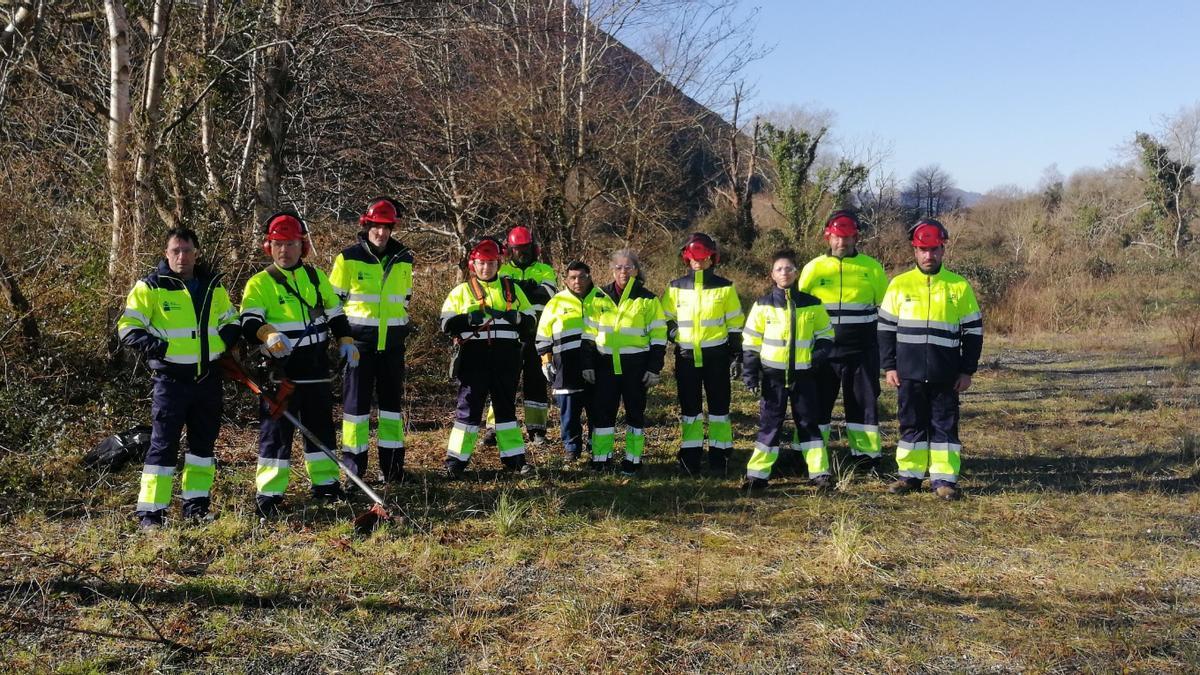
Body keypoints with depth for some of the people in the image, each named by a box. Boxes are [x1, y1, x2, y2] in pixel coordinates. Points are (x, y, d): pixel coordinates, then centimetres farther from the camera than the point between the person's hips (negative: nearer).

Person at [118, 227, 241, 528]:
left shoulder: (213, 285, 9)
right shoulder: (150, 287, -5)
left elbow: (231, 320, 22)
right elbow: (127, 328, -6)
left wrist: (229, 341, 2)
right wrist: (156, 348, -20)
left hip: (208, 376, 5)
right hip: (171, 377, -5)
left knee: (204, 440, 12)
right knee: (164, 443, -5)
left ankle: (196, 502, 24)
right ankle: (150, 510, 1)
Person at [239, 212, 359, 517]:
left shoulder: (317, 276, 11)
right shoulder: (260, 283, -3)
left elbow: (335, 313, 19)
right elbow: (249, 324, -15)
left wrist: (346, 341, 7)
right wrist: (268, 335, -34)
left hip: (316, 368, 5)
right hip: (280, 370, -4)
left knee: (321, 426, 13)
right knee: (276, 430, -2)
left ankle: (324, 482, 26)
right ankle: (269, 492, 6)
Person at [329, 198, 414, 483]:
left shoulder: (403, 259, 7)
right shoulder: (349, 258, -5)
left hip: (392, 342, 4)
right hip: (358, 341, -4)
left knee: (392, 399, 9)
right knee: (356, 400, 1)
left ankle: (392, 464, 19)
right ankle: (354, 465, 11)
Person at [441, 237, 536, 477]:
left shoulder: (511, 288, 13)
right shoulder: (462, 291, 7)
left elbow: (529, 322, 12)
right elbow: (447, 323, 0)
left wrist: (515, 317, -11)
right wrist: (470, 319, -18)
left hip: (506, 357, 2)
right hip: (474, 356, -2)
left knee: (506, 406, 11)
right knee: (469, 407, -1)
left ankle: (513, 457, 18)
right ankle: (456, 459, 5)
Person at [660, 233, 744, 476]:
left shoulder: (724, 287, 1)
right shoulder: (676, 287, 4)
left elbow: (735, 324, 3)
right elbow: (666, 319, 13)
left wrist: (737, 355, -1)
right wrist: (676, 337, -4)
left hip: (716, 354, -1)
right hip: (686, 356, 1)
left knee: (719, 406, 3)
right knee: (689, 407, 6)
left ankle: (719, 455, 11)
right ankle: (690, 456, 13)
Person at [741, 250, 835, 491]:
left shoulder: (812, 304, 4)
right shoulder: (763, 305, 0)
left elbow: (825, 334, 12)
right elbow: (751, 342, 2)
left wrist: (820, 352, -8)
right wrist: (750, 373, -3)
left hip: (803, 374, 1)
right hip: (773, 374, -1)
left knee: (808, 423, 6)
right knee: (769, 423, 3)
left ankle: (820, 473, 12)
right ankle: (757, 474, 9)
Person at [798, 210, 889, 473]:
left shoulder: (872, 267, 2)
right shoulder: (814, 268, 2)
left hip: (861, 350, 0)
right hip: (822, 350, 0)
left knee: (864, 402, 4)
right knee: (817, 401, 6)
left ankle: (867, 456, 13)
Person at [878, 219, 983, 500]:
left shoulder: (959, 286, 2)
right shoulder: (899, 284, 3)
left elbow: (973, 331, 5)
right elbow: (885, 328, 6)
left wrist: (967, 371, 1)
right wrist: (889, 366, 0)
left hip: (945, 375, -1)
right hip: (909, 373, 1)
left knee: (945, 425, 4)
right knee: (911, 424, 8)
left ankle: (944, 479, 10)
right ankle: (910, 474, 17)